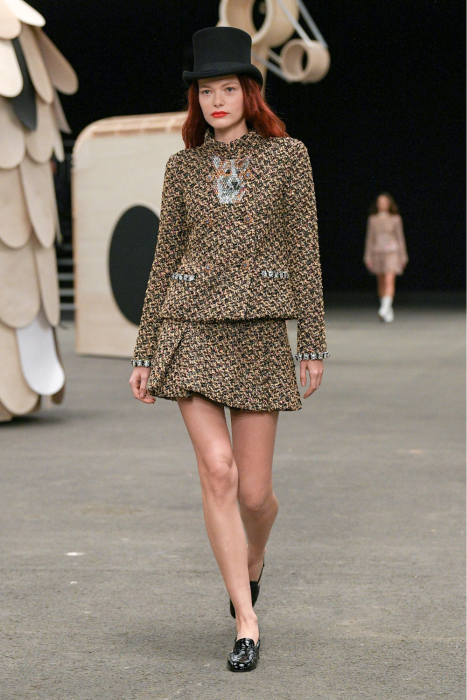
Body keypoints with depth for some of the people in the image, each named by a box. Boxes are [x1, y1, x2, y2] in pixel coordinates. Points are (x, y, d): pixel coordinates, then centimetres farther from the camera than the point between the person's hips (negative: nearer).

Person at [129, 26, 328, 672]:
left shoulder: (287, 156, 3)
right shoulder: (183, 167, 9)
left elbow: (304, 251, 2)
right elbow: (165, 259, 11)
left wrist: (314, 345, -1)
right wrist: (145, 353, 8)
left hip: (259, 332, -1)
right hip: (191, 328, 1)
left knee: (254, 492, 2)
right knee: (217, 470, -12)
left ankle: (253, 558, 38)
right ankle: (246, 623, -4)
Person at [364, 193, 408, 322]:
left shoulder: (395, 219, 1)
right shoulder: (373, 219, 7)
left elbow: (400, 237, 4)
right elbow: (370, 238, 9)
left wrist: (403, 256, 3)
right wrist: (368, 257, 5)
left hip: (391, 253, -3)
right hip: (377, 253, 3)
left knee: (389, 281, -16)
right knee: (381, 282, 7)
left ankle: (384, 309, -26)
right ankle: (389, 312, 18)